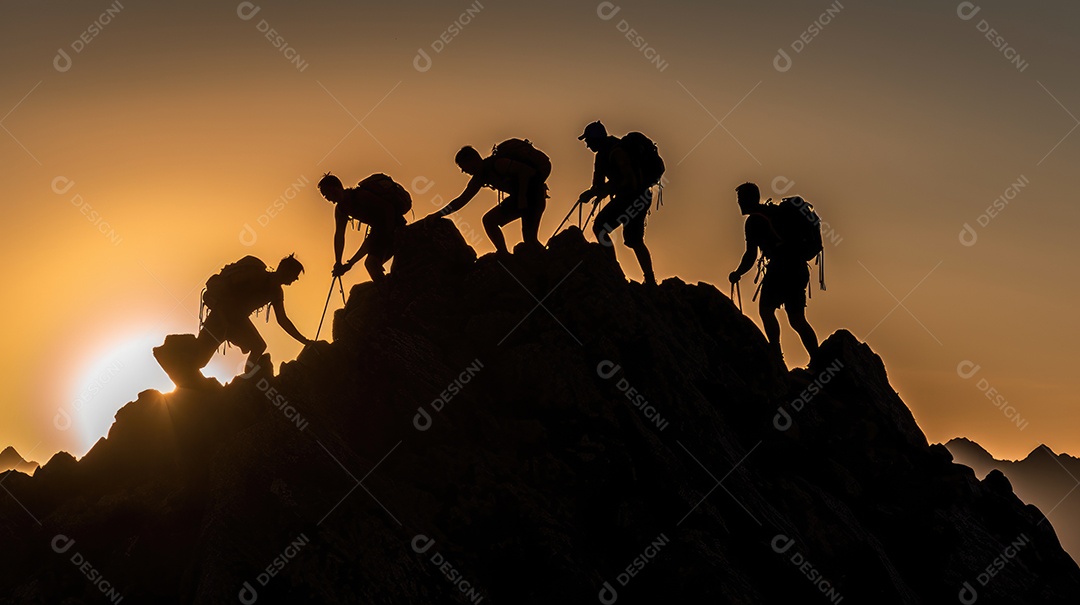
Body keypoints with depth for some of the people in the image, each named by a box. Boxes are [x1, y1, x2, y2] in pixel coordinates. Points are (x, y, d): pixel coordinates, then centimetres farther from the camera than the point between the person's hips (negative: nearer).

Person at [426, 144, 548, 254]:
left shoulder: (496, 163, -18)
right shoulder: (479, 177, 10)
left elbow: (526, 170, -26)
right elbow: (462, 200, 16)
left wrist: (522, 196, -24)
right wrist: (437, 214, 13)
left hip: (532, 192, -9)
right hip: (519, 196, 9)